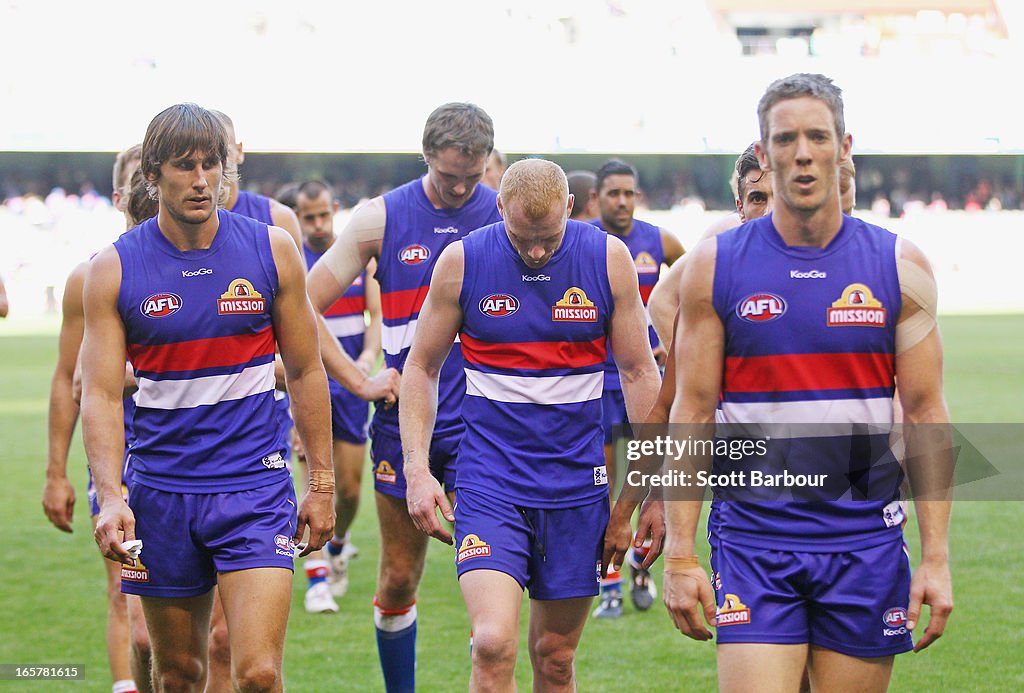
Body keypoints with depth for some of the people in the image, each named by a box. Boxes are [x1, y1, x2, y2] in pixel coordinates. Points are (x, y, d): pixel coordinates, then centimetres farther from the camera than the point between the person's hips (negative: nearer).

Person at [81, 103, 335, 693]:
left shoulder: (272, 250, -1)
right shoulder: (114, 269, -3)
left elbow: (306, 371, 7)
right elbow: (101, 394, -5)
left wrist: (322, 485, 6)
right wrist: (111, 497, -19)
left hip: (255, 486, -1)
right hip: (161, 490, 1)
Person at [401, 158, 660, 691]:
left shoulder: (609, 258, -2)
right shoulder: (462, 262, -4)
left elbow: (639, 371, 5)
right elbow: (422, 367, 6)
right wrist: (417, 470, -3)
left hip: (578, 482, 1)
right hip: (490, 481, -1)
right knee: (493, 646, -18)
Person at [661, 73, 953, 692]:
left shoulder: (900, 266, 2)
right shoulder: (715, 266, 0)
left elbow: (926, 417, 3)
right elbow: (691, 414, 1)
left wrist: (936, 556, -4)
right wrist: (680, 554, -5)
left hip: (866, 546, 1)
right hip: (752, 542, -1)